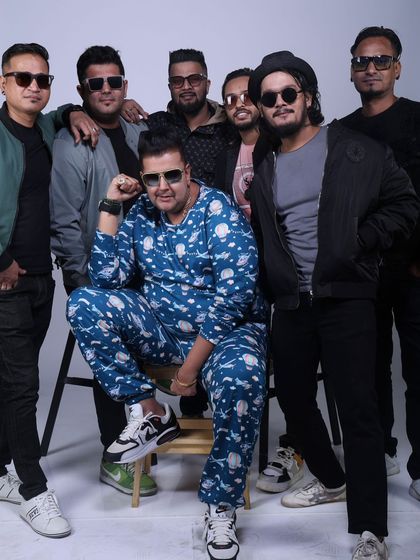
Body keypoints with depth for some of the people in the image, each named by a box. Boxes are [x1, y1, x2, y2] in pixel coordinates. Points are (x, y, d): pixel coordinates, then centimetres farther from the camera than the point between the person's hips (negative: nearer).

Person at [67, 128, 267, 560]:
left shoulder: (218, 212, -13)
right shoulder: (141, 214, 5)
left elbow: (234, 294, -21)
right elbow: (107, 278, -2)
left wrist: (192, 365, -21)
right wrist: (110, 207, -8)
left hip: (226, 329, -4)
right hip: (161, 327, 5)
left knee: (240, 377, -38)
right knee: (84, 303, -16)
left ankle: (221, 508, -16)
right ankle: (150, 413, -9)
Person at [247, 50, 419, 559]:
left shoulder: (355, 150, 0)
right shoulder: (260, 163, 13)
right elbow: (251, 227, 22)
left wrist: (360, 240, -11)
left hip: (346, 297, -5)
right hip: (290, 302, 6)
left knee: (357, 407, -10)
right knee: (293, 398, 14)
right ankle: (331, 480, 38)